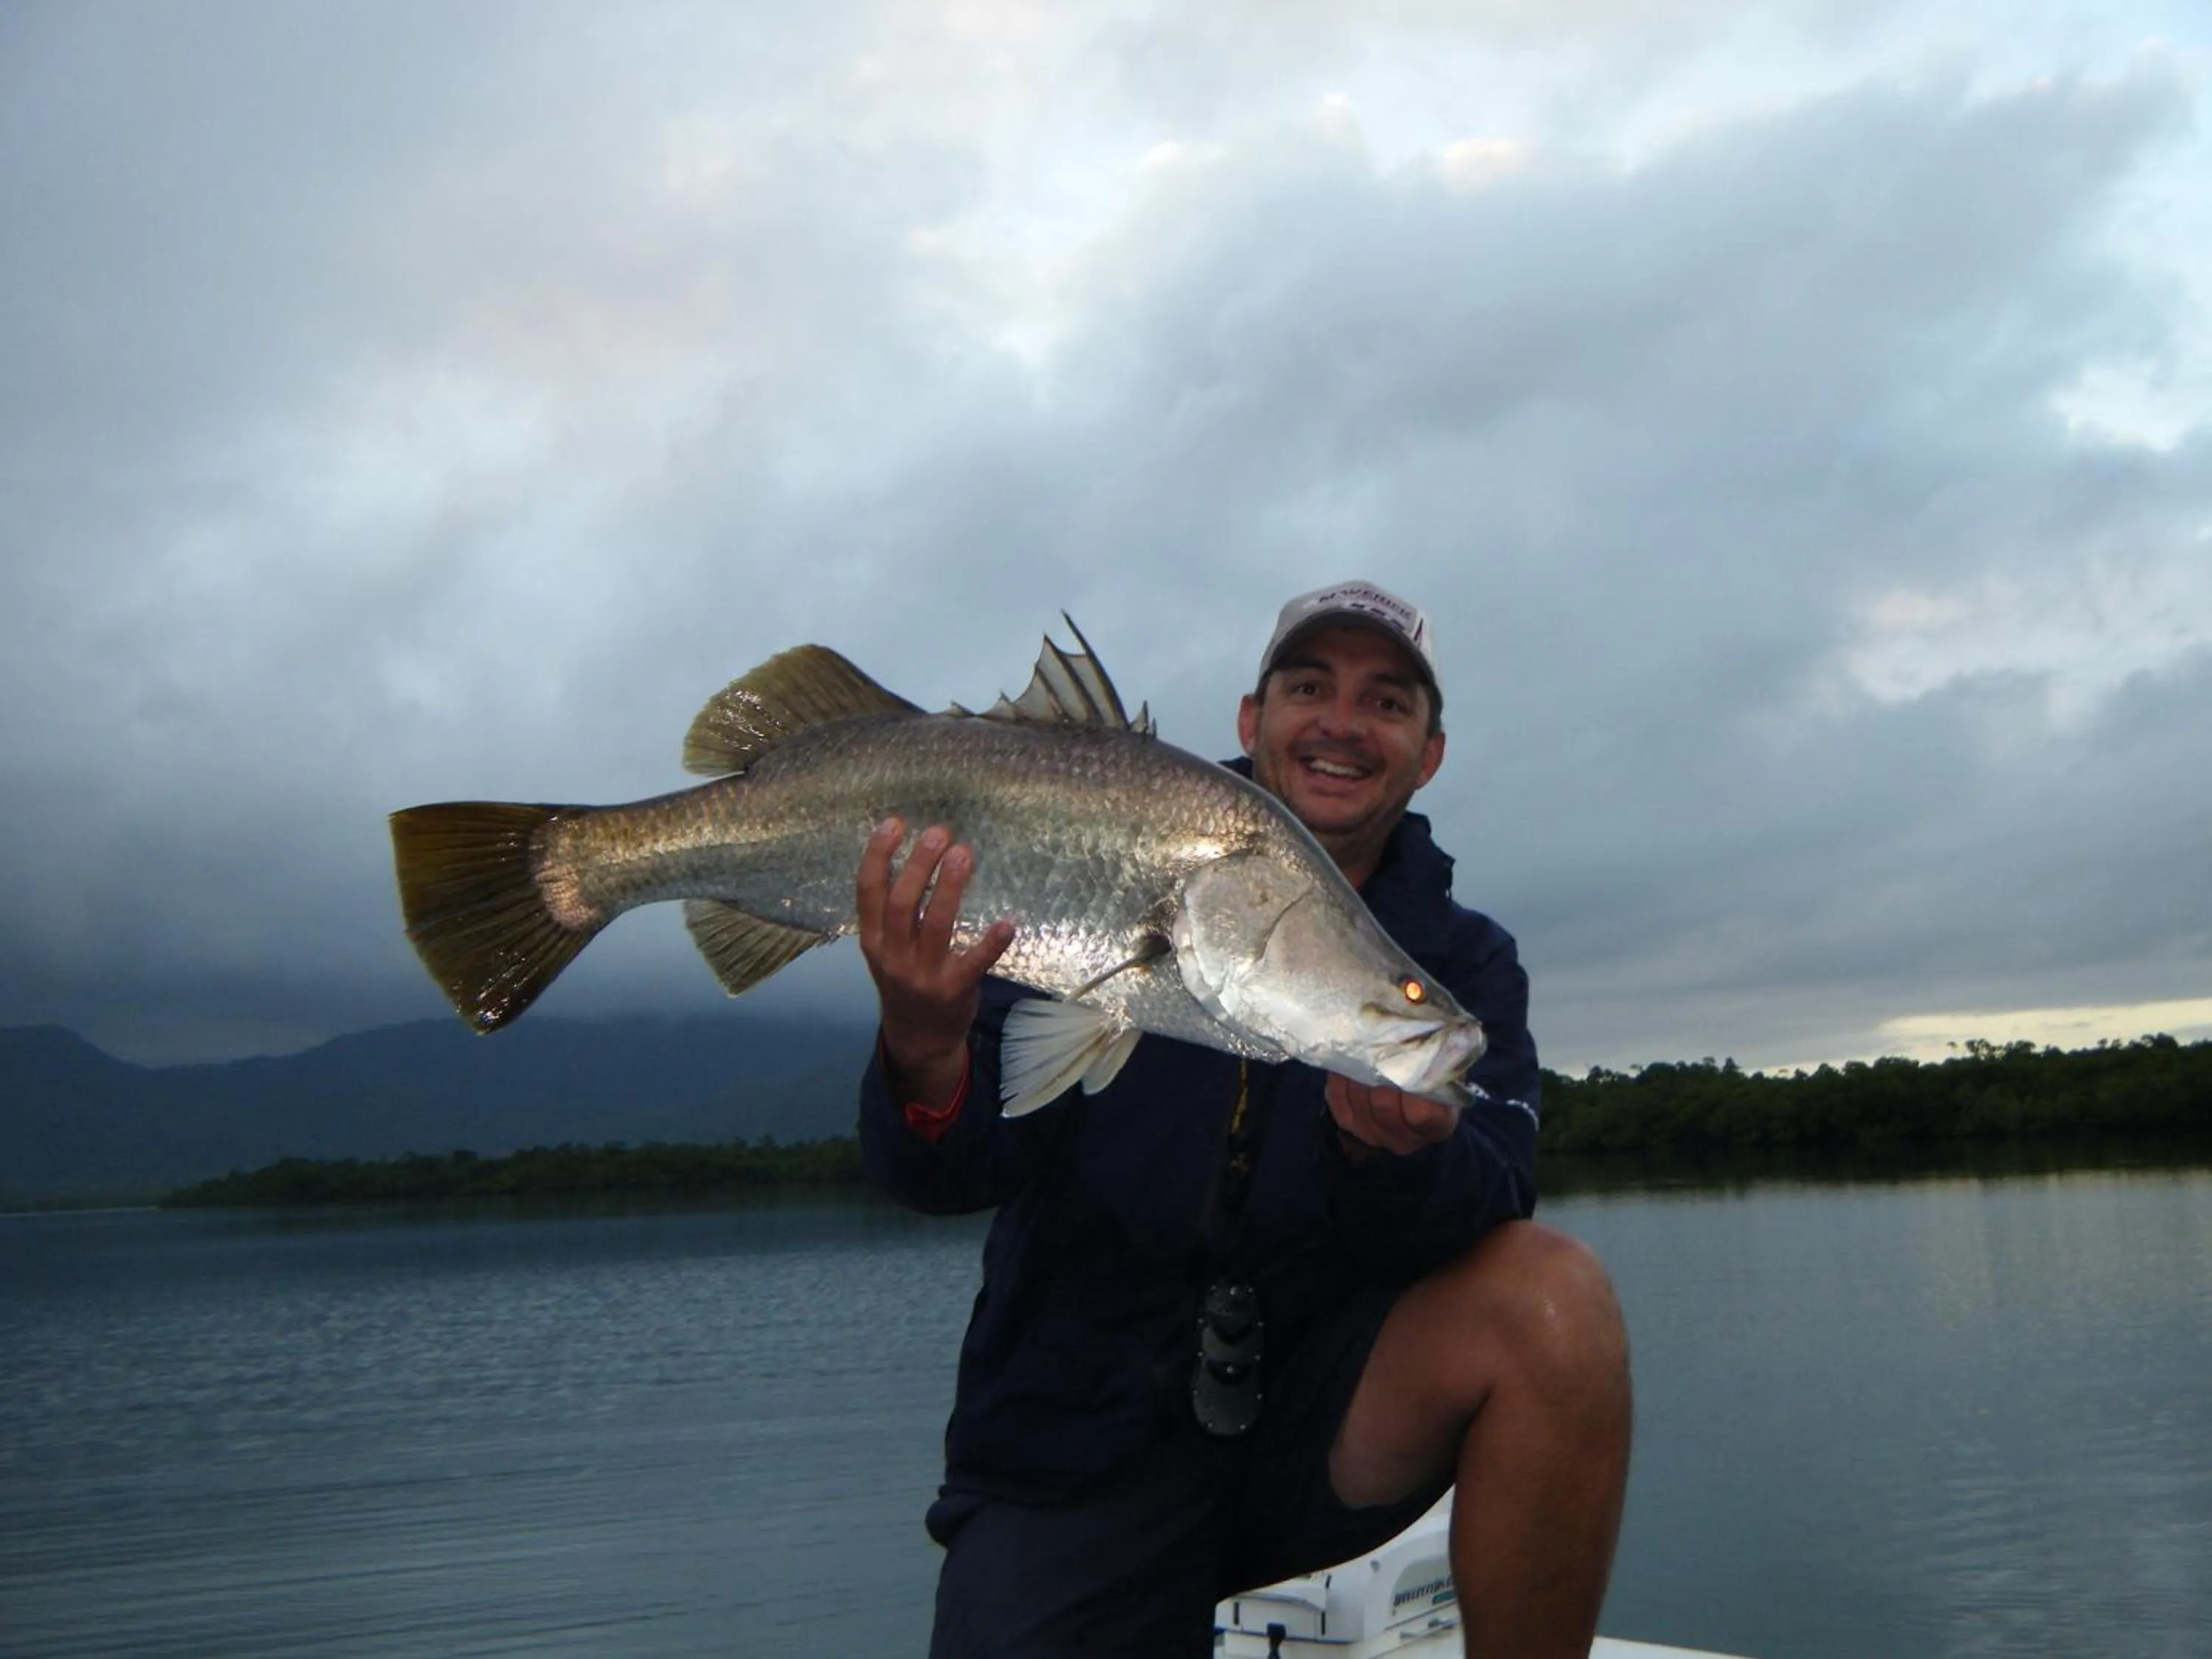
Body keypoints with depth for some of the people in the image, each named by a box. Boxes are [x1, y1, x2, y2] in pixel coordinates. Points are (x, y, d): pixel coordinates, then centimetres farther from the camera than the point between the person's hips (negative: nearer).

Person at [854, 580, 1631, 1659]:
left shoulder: (1463, 962, 4)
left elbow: (1485, 1219, -13)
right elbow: (954, 1173, -13)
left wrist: (1395, 1149, -37)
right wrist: (925, 1058, -36)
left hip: (1317, 1406, 1)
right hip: (1077, 1441, -1)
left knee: (1552, 1298, -24)